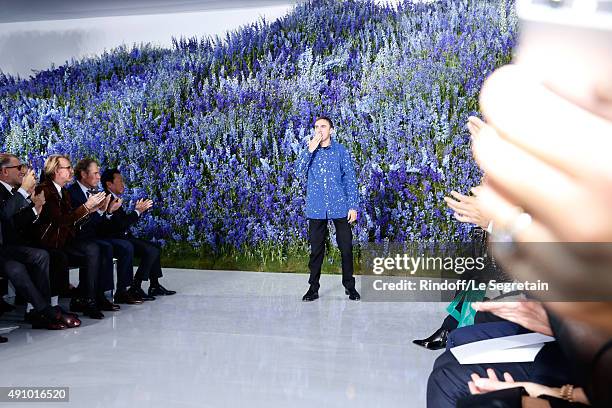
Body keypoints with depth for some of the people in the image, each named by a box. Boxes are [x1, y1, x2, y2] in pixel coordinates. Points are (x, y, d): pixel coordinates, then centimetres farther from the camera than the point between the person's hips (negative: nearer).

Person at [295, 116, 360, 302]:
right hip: (316, 208, 1)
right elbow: (299, 172, -8)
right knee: (316, 249, 7)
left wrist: (353, 206, -4)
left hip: (340, 207, -1)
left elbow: (350, 179, 2)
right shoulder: (309, 151, 8)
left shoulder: (341, 151, 2)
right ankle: (313, 288, 17)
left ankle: (349, 286, 19)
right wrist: (310, 150, -16)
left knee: (346, 247, 4)